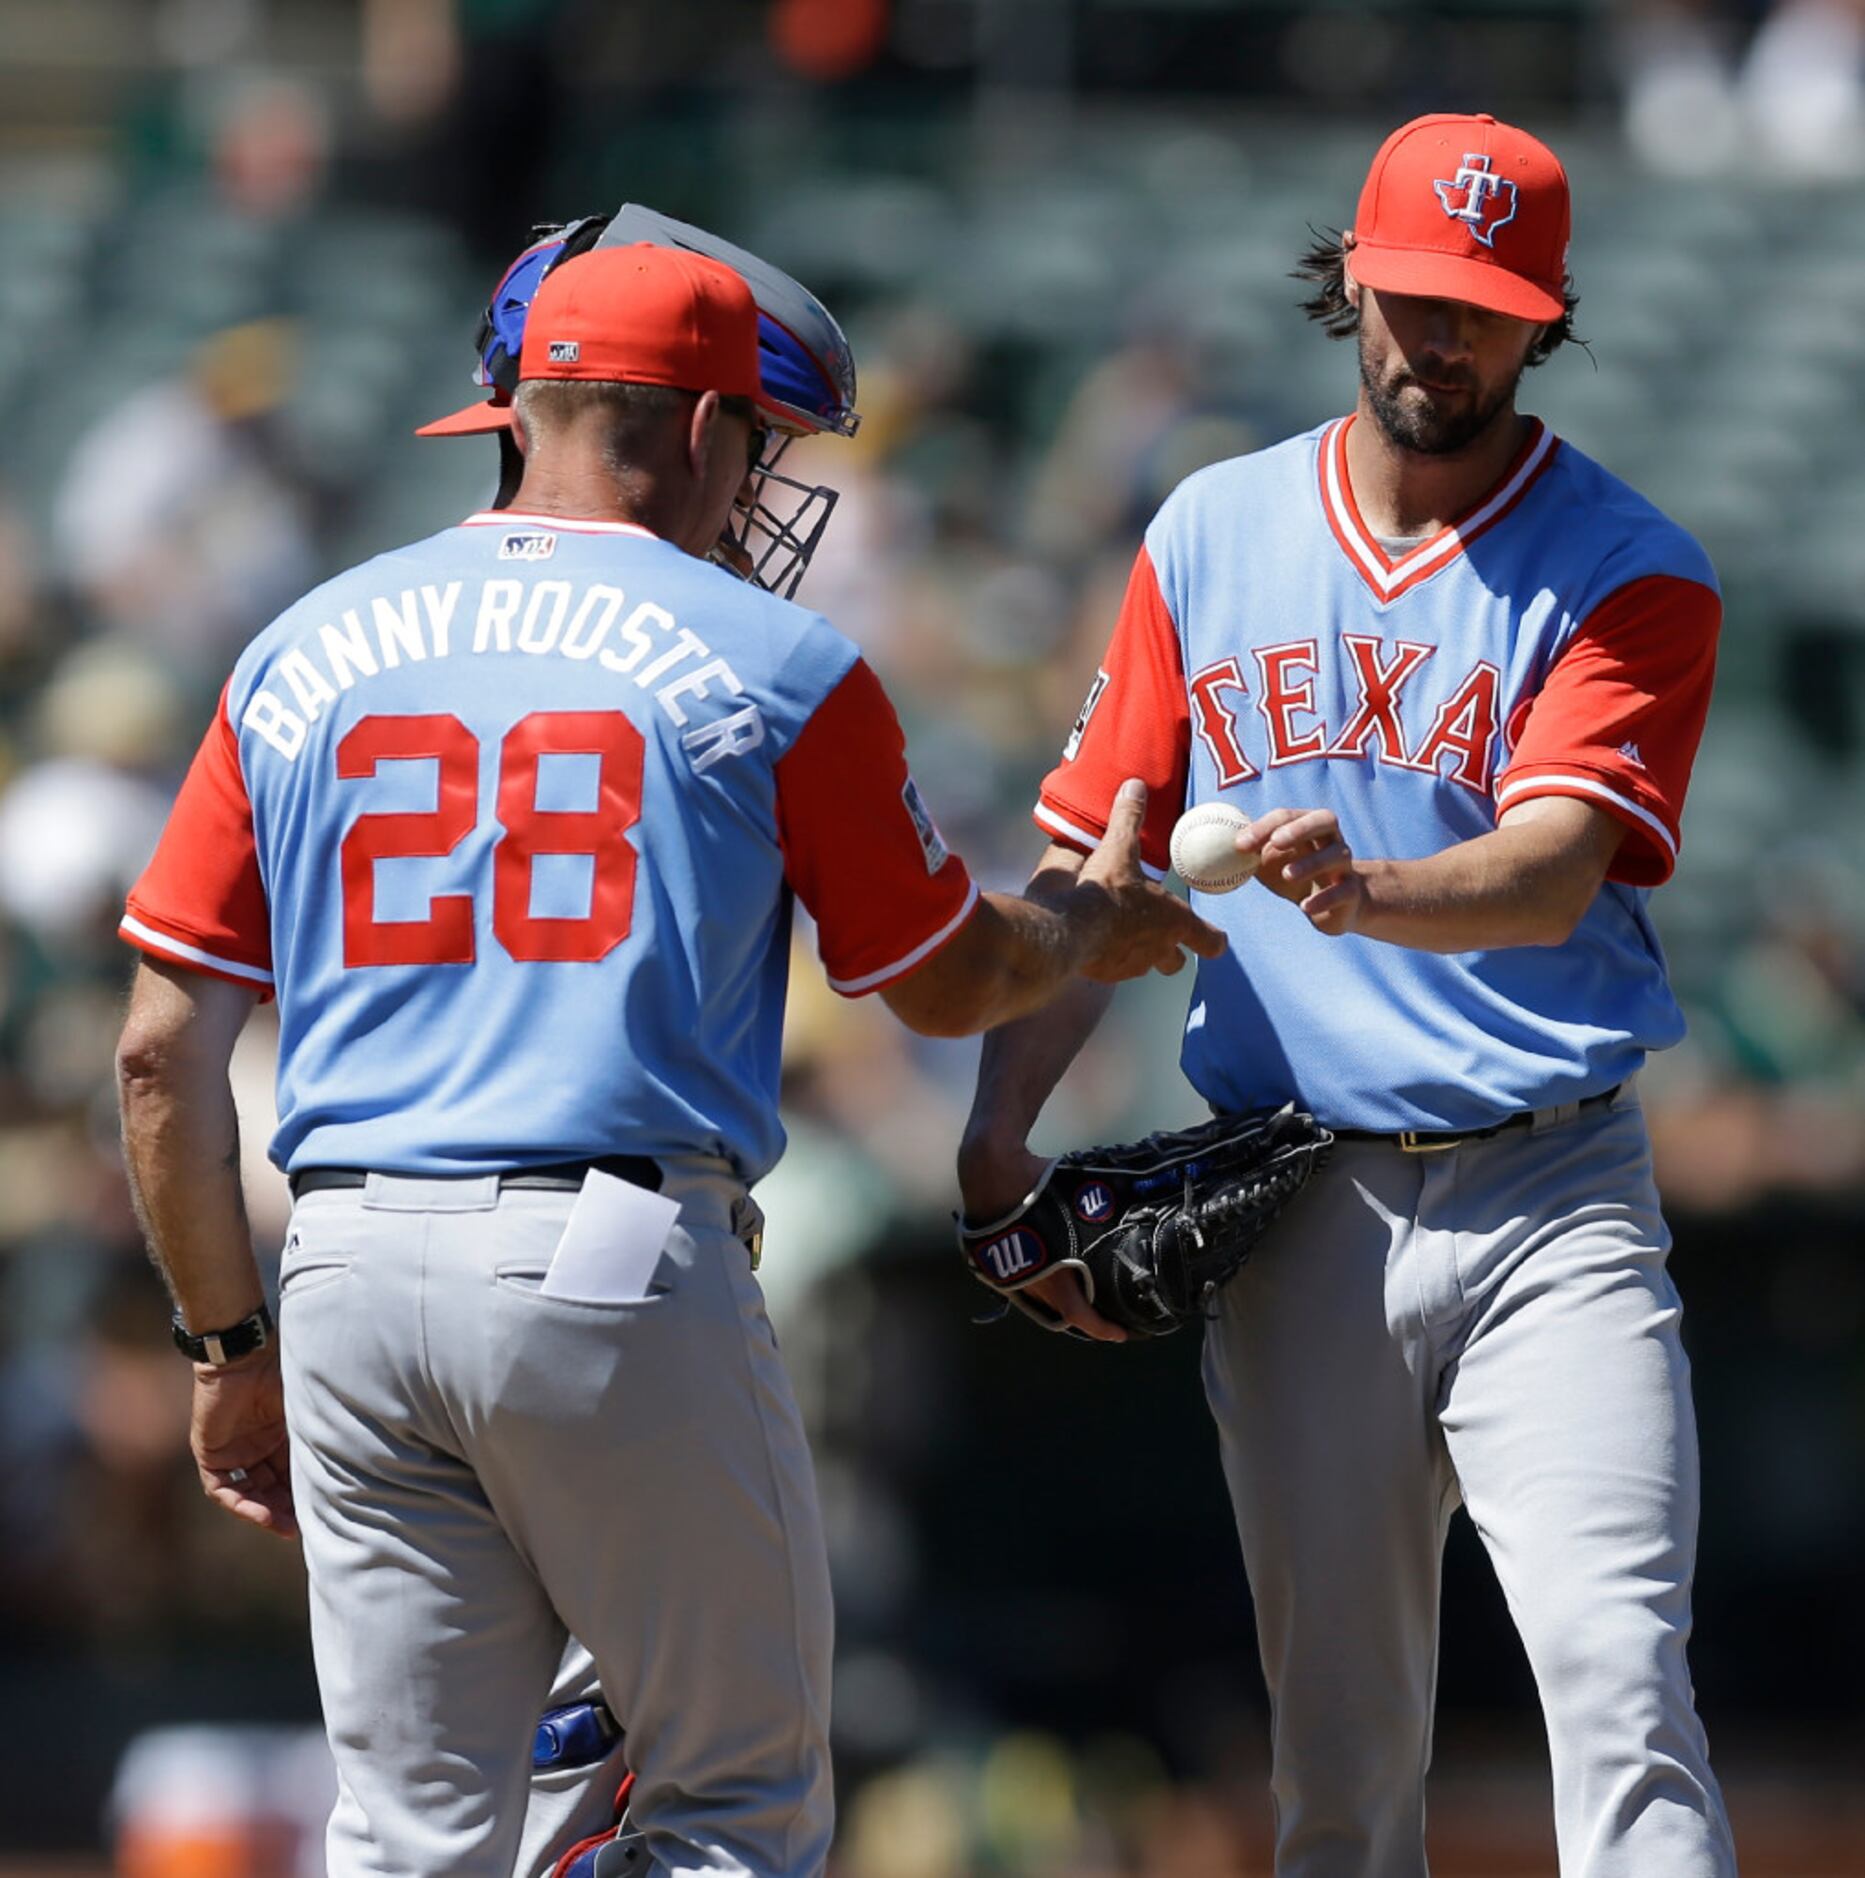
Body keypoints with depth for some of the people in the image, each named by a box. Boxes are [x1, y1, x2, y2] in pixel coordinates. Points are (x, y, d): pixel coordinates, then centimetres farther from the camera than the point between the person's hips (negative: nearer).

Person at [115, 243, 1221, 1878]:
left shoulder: (304, 657, 11)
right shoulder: (768, 666, 1)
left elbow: (166, 1055, 8)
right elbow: (949, 983, 13)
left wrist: (227, 1341, 17)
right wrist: (1097, 927, 35)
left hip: (352, 1270, 4)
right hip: (626, 1263, -4)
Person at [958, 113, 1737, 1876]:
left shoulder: (1628, 571, -1)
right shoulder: (1212, 537, 10)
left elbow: (1555, 869, -16)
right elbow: (1090, 861, 13)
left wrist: (1370, 893, -37)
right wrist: (1000, 1129, -1)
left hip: (1551, 1201, -3)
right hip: (1301, 1219, 3)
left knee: (1617, 1673, -16)